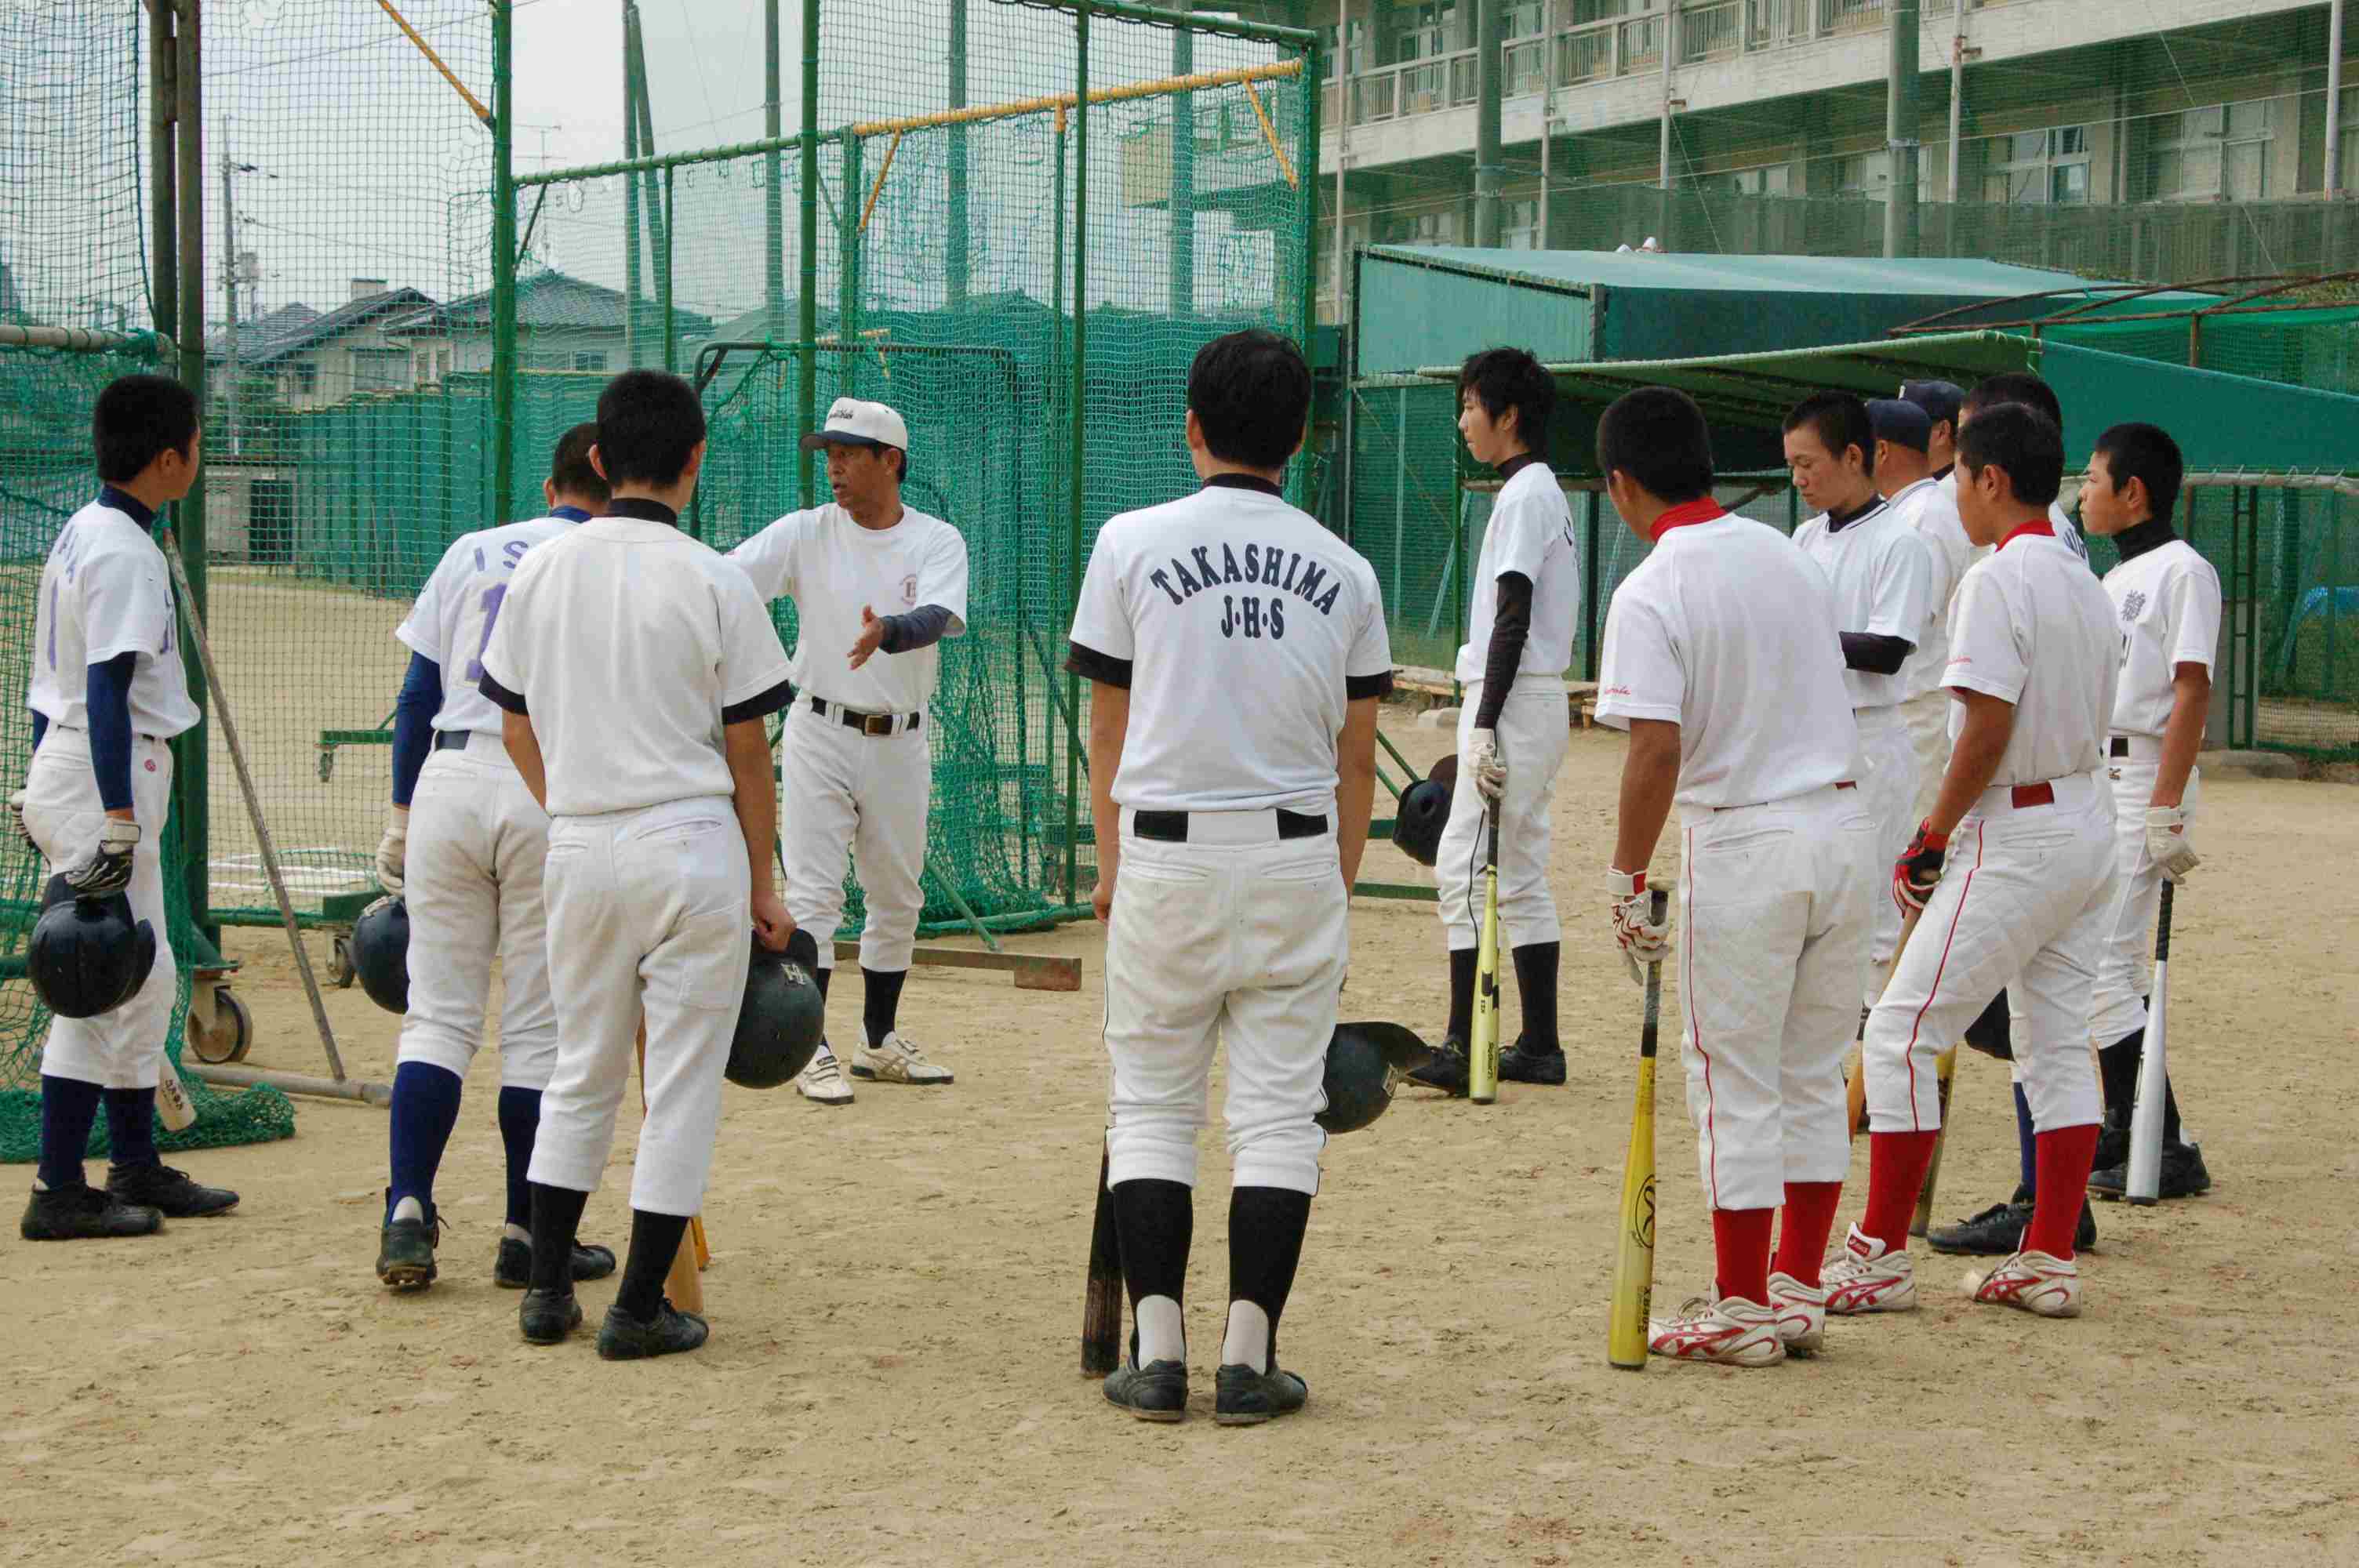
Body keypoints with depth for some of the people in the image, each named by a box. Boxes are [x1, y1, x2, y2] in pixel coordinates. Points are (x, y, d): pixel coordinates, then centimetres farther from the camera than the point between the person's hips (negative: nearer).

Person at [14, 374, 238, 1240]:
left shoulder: (80, 534, 14)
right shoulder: (126, 552, -16)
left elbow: (51, 679, 19)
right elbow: (107, 689, -23)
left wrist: (50, 788, 24)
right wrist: (118, 818, -26)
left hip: (61, 768, 10)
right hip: (107, 779, -10)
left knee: (143, 976, 16)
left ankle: (137, 1168, 23)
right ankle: (59, 1192, -4)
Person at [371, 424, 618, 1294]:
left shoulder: (469, 552, 13)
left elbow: (418, 691, 10)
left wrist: (401, 813, 15)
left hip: (448, 778, 3)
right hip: (557, 793, -3)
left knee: (437, 1013, 8)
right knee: (540, 1025, 4)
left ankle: (407, 1214, -4)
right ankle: (528, 1236, 7)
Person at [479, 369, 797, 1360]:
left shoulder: (540, 572, 4)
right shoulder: (713, 583, -7)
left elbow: (515, 727, 10)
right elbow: (746, 749, -4)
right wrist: (763, 888, 3)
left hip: (578, 850, 4)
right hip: (693, 846, -4)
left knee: (581, 1071, 17)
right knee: (684, 1082, 4)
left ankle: (549, 1288, 18)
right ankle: (640, 1309, 5)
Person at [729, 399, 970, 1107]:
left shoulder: (937, 542, -3)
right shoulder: (806, 533, -3)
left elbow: (938, 618, -22)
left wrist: (886, 634, -44)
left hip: (901, 745, 2)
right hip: (822, 735, -2)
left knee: (898, 899, 13)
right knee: (813, 895, -7)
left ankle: (879, 1042, 27)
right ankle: (813, 1050, -3)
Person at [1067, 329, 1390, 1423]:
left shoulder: (1133, 544, -1)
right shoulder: (1343, 571, 5)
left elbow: (1109, 728, 4)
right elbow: (1356, 758, 9)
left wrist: (1110, 868, 14)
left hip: (1166, 855, -1)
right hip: (1296, 855, 1)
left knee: (1151, 1106, 8)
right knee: (1278, 1113, 5)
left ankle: (1157, 1354, 4)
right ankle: (1249, 1361, 3)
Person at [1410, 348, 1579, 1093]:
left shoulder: (1525, 494, -12)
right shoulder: (1543, 491, 19)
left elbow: (1513, 620, -19)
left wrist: (1485, 726, -23)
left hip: (1514, 702, -11)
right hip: (1539, 704, 11)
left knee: (1463, 866, -12)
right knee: (1521, 876, 12)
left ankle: (1465, 1045, -14)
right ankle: (1539, 1046, 15)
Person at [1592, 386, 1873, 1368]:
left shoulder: (1651, 593, -12)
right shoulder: (1790, 556, 10)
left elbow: (1658, 748, -19)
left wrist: (1627, 881, -12)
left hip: (1745, 843, -6)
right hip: (1847, 823, 7)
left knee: (1735, 1084, 3)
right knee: (1814, 1074, 14)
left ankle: (1741, 1309, 8)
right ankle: (1799, 1293, 20)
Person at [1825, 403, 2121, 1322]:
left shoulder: (1997, 580, -14)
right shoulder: (2087, 586, 13)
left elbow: (1987, 731, -20)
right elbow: (2088, 722, 15)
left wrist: (1932, 837, -11)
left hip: (2018, 836, -9)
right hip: (2090, 824, 9)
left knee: (1901, 1031, -4)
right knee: (2059, 1041, 12)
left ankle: (1882, 1254, -2)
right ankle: (2050, 1261, 13)